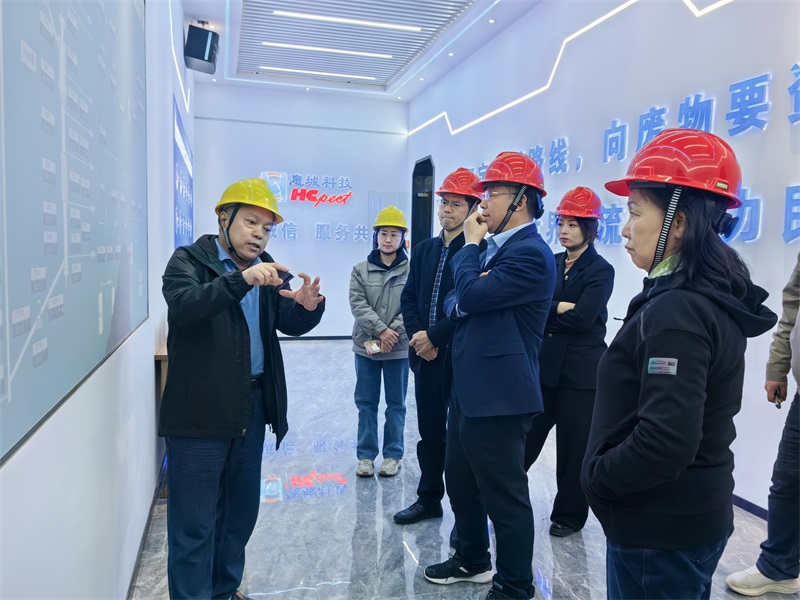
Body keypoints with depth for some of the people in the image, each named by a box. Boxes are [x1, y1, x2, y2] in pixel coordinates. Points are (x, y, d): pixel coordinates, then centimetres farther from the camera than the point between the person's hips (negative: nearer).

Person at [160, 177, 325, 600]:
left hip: (251, 407, 6)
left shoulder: (267, 271, 11)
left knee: (241, 510, 18)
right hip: (198, 412, -6)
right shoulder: (189, 261, -6)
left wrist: (309, 305, -22)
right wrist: (241, 279, -38)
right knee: (194, 522, 3)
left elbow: (292, 323, 0)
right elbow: (185, 305, -25)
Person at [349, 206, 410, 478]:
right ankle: (366, 454, 21)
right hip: (366, 346, 1)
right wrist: (381, 330, -17)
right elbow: (358, 305, -7)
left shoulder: (412, 271, -3)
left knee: (396, 403, 9)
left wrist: (392, 335, -15)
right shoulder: (360, 270, 1)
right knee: (366, 402, 10)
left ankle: (393, 455, 22)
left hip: (399, 348, -1)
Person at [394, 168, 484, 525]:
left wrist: (434, 335, -16)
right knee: (429, 433, 16)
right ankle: (429, 499, 31)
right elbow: (408, 298, 10)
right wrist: (417, 336, -5)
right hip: (426, 356, 6)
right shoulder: (424, 250, 13)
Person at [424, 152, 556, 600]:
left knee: (505, 493, 5)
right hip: (470, 387, 10)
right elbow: (458, 300, 15)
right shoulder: (497, 248, 15)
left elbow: (473, 295, -23)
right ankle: (472, 559, 42)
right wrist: (457, 305, -9)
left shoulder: (530, 253, -16)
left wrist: (470, 244, -9)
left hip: (499, 393, -10)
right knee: (461, 479, 22)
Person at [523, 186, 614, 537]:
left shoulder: (600, 271, -6)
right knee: (526, 437, 8)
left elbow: (582, 318, -17)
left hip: (580, 372, -4)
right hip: (544, 365, 4)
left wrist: (545, 314, -8)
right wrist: (558, 308, -17)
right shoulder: (550, 264, 10)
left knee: (573, 447, 7)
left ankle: (569, 514, 23)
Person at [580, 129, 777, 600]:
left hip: (659, 526, -9)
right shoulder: (714, 300, 5)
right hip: (696, 513, 9)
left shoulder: (675, 313, -25)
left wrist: (597, 479, -14)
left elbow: (664, 441, -30)